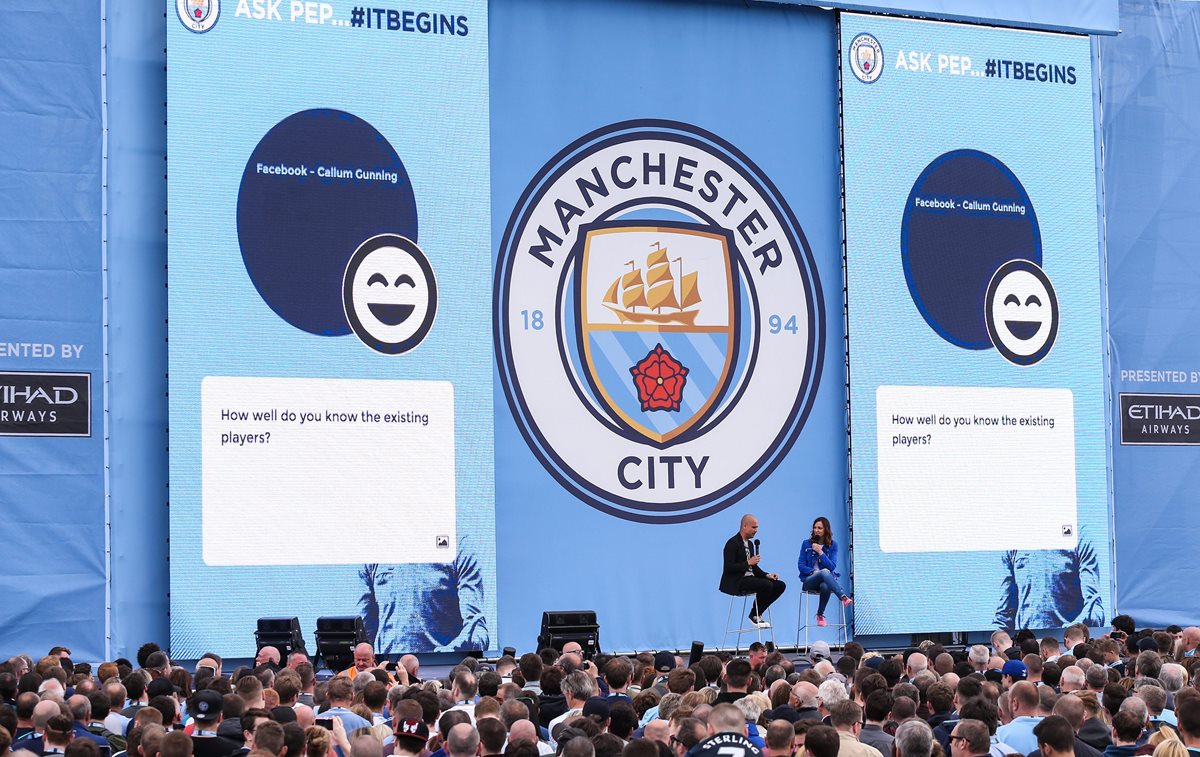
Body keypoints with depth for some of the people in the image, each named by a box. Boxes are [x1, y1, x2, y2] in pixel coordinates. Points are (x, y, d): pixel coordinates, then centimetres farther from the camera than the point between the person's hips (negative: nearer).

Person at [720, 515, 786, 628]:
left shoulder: (750, 544, 17)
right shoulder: (733, 543, -11)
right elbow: (728, 568, -18)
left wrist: (767, 575, 3)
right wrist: (748, 563, -21)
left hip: (749, 578, 9)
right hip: (735, 582, -9)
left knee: (780, 585, -5)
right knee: (767, 585, -29)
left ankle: (757, 613, 1)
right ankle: (754, 615, -9)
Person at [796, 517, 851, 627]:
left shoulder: (832, 545, 6)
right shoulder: (806, 544, 7)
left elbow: (832, 566, -3)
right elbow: (800, 565, 5)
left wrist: (820, 552, -11)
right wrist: (814, 571, -12)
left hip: (827, 578, 1)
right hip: (809, 580, -1)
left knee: (825, 586, -40)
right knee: (824, 572, -38)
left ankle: (820, 615, -19)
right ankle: (843, 597, -53)